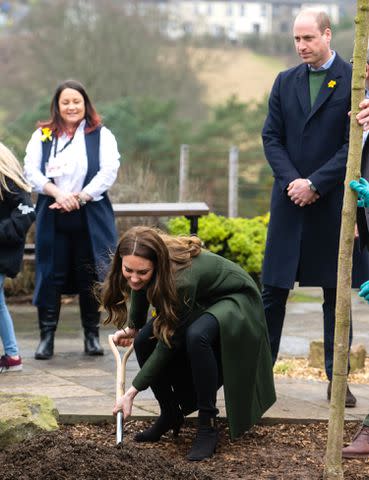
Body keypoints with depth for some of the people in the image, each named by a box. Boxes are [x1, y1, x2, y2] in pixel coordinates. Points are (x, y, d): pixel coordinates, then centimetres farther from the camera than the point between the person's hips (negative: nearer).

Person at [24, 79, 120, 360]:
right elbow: (31, 171, 0)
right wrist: (58, 194, -16)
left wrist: (80, 197, -15)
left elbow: (109, 172, -5)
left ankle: (92, 334, 14)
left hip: (90, 218, -1)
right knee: (50, 276, -1)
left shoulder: (102, 136, 6)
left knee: (90, 277, 3)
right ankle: (47, 335, 5)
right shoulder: (42, 136, 10)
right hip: (52, 219, 1)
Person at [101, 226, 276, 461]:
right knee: (144, 341, -14)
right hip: (197, 305, 7)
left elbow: (168, 344, -32)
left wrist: (132, 392, -29)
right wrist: (132, 328, 18)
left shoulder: (181, 278, -40)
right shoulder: (138, 271, -21)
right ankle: (170, 415, 6)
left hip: (234, 300, -7)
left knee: (196, 336, -37)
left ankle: (208, 426, -25)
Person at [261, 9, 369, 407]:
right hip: (290, 200, 3)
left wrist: (315, 184, -14)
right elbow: (271, 137, 6)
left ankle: (337, 378, 12)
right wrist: (292, 181, -9)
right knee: (274, 289, 5)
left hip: (333, 203, -3)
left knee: (336, 294, 5)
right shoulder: (285, 82, 9)